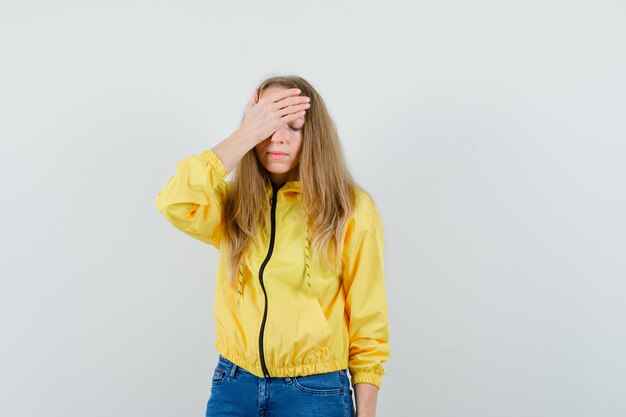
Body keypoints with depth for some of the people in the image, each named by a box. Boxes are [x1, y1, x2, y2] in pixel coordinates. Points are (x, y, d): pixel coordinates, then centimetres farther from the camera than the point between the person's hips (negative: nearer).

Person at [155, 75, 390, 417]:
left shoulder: (351, 209, -8)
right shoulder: (233, 203, 1)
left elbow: (367, 322, -4)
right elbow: (174, 204, -20)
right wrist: (244, 135, -17)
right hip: (233, 386, 3)